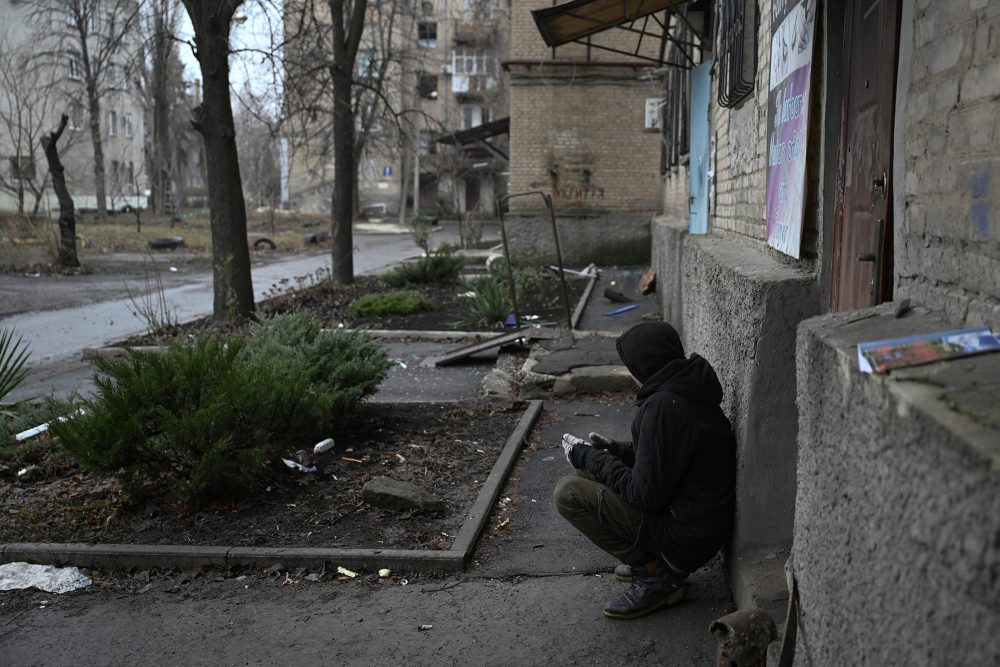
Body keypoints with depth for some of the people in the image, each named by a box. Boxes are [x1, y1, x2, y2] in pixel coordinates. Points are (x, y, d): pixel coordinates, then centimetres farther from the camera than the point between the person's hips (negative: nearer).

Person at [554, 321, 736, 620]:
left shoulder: (664, 407, -25)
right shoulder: (686, 392, 5)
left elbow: (646, 495, -22)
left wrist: (588, 457, -10)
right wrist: (614, 450, 12)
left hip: (686, 538, -10)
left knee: (568, 492, -14)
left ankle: (657, 577, -4)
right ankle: (651, 559, 13)